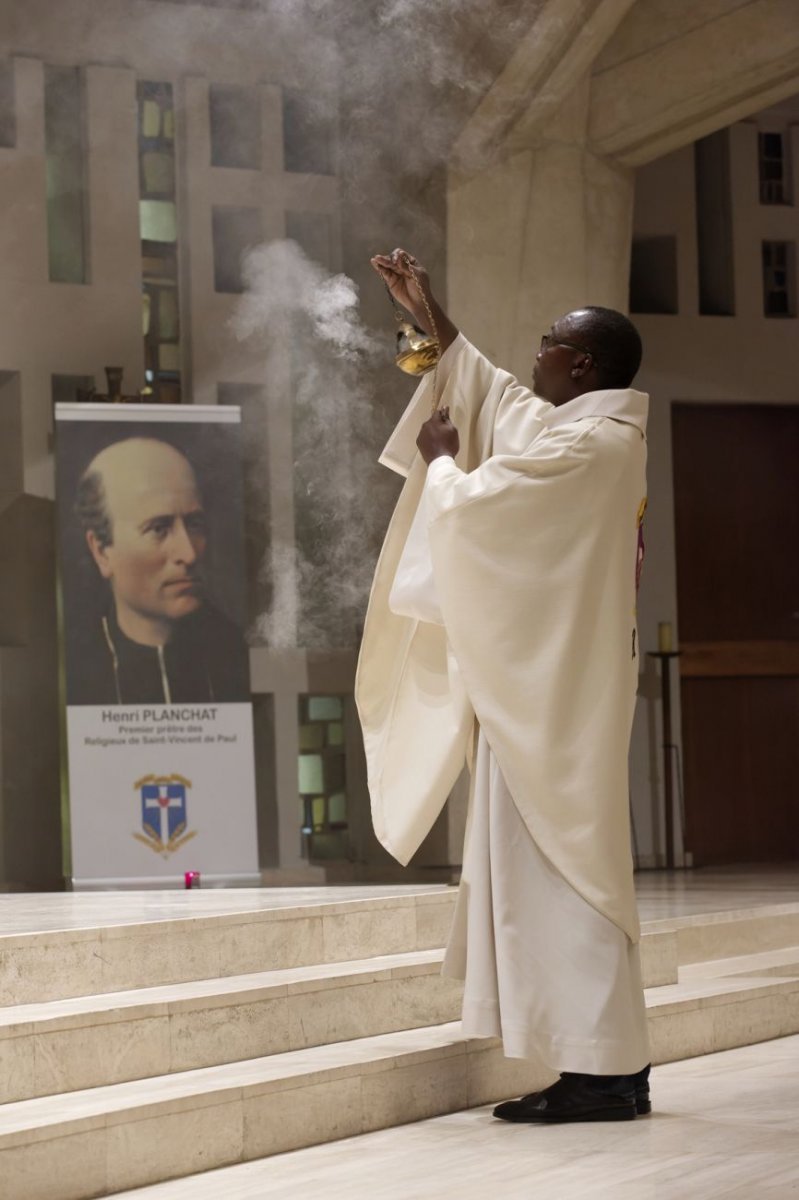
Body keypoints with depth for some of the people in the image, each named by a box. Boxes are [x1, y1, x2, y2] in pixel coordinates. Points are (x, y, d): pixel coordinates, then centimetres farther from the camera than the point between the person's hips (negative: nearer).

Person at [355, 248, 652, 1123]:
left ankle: (597, 1073, -7)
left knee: (556, 865, -8)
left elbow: (469, 506, -17)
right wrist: (432, 318, 32)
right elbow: (498, 397, 29)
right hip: (558, 681, 10)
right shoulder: (594, 431, 13)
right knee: (570, 866, 10)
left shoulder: (584, 445, -18)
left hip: (550, 689, -10)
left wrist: (440, 457, 3)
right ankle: (613, 1065, 12)